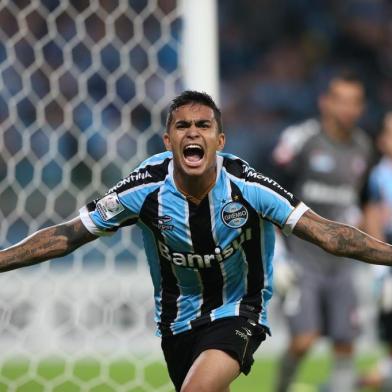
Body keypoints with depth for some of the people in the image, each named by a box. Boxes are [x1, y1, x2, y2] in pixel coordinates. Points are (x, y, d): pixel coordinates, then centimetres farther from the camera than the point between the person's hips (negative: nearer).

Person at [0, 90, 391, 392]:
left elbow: (328, 234, -20)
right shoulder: (146, 189, -17)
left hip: (238, 312, -3)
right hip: (178, 317, 3)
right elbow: (67, 236, -9)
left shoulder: (246, 186, -21)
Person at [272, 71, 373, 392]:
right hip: (301, 260, -5)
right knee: (304, 340, -14)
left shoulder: (362, 147, 8)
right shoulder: (301, 139, -10)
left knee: (345, 345, 3)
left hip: (340, 265, 6)